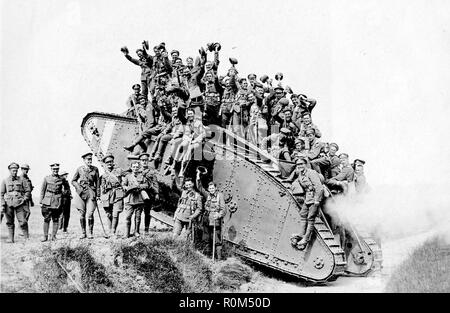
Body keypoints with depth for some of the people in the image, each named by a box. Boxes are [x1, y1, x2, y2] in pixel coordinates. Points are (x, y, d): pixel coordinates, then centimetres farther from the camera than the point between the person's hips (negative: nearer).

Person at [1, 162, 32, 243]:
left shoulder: (21, 180, 8)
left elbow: (28, 191, 12)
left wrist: (24, 199, -2)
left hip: (20, 203, -1)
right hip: (9, 204, 1)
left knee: (22, 222, -8)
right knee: (10, 223, 5)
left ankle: (27, 238, 0)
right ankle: (11, 239, 12)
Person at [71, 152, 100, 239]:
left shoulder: (95, 169, 5)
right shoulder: (79, 169, 4)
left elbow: (97, 182, 8)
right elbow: (73, 181, 13)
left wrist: (98, 195, 3)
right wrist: (79, 188, -5)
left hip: (91, 192, -1)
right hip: (81, 192, 1)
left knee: (90, 214, -9)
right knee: (82, 214, 3)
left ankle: (90, 233, 3)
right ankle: (83, 233, 14)